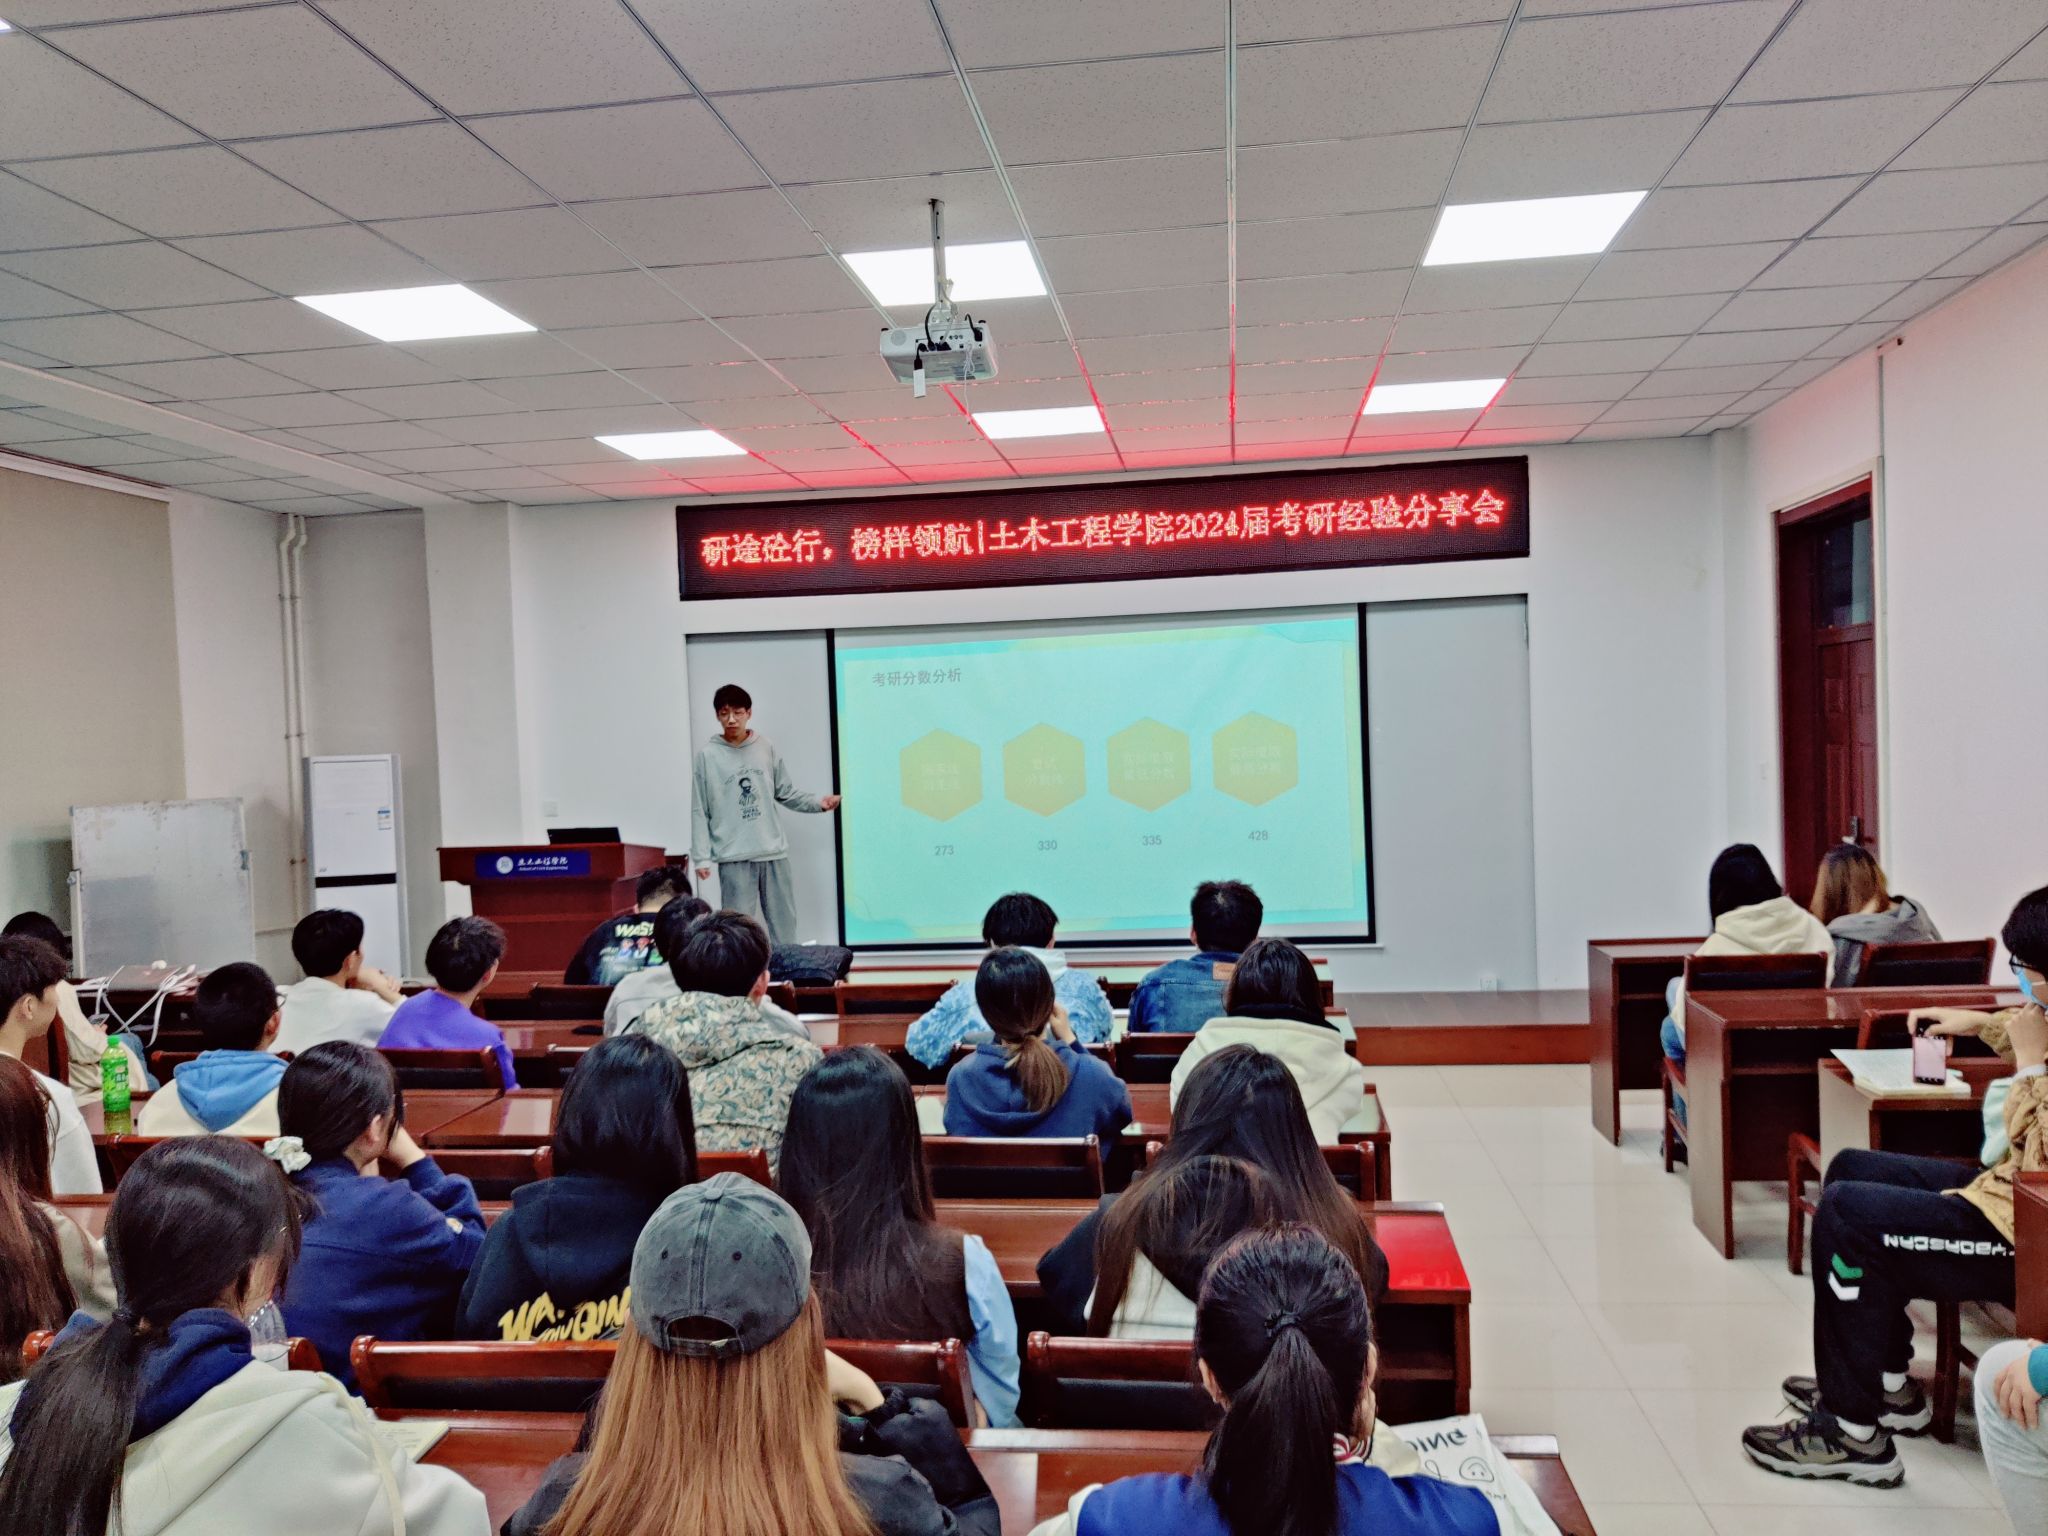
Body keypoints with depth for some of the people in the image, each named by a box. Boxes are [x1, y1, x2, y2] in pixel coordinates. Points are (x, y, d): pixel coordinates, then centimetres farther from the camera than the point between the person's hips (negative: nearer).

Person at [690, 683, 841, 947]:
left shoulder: (766, 748, 5)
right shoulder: (707, 755, -2)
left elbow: (786, 793, 11)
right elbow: (700, 811, -2)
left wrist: (817, 802, -5)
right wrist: (702, 857, -7)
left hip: (773, 852, 3)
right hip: (733, 857, -3)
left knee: (783, 925, 9)